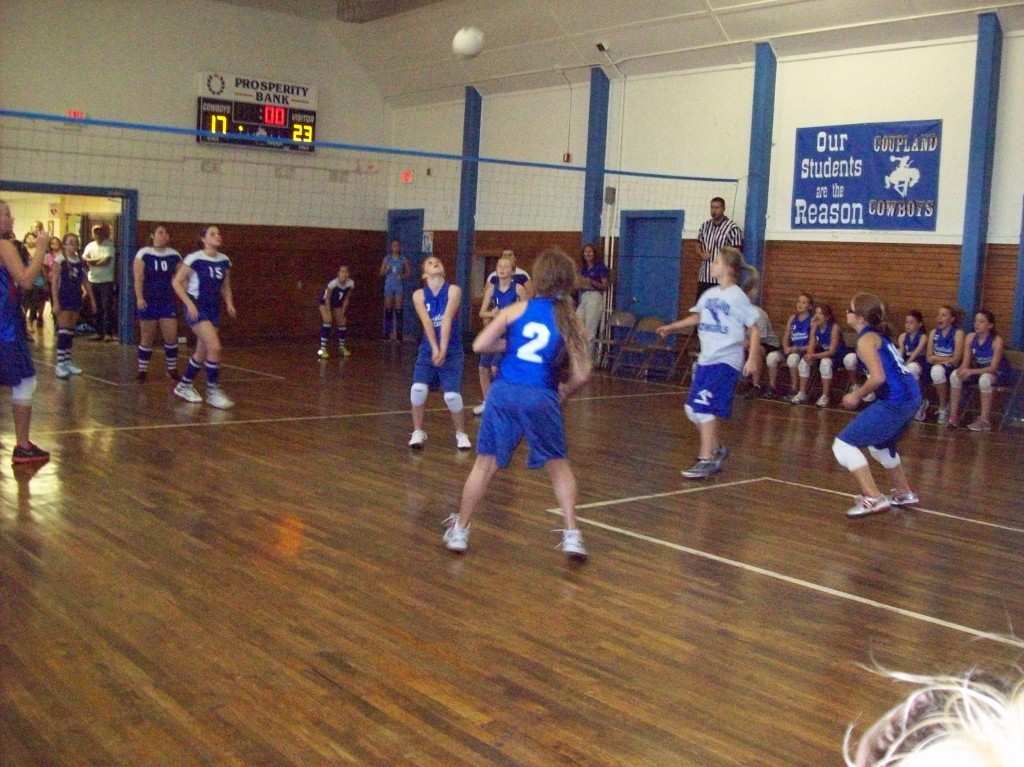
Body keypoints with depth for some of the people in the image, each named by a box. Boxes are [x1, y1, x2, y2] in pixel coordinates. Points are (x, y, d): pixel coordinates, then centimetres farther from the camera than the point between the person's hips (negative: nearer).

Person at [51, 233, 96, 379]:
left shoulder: (81, 261, 8)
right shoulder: (59, 260, -8)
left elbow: (85, 281, 14)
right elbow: (55, 282, -10)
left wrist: (92, 299, 11)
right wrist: (55, 302, -16)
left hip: (76, 298, 6)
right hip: (64, 298, -6)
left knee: (71, 331, 11)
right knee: (63, 330, -8)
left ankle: (68, 361, 17)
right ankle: (60, 364, -7)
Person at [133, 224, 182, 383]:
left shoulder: (174, 255, 5)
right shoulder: (143, 254, -5)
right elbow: (138, 279, -9)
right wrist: (139, 298, -20)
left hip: (168, 301, 3)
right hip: (148, 301, -3)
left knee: (171, 337, -2)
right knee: (147, 337, 3)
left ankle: (172, 370, 12)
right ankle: (142, 371, 15)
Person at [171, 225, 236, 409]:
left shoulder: (224, 261, 5)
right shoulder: (194, 259, -13)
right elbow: (177, 282, -8)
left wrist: (229, 303, 0)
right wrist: (189, 303, -17)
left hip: (213, 309, 7)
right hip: (196, 308, -7)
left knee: (203, 352, 13)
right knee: (215, 347, -18)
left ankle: (184, 386, 32)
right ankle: (213, 392, -8)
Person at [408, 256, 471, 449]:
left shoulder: (453, 291, -7)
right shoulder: (419, 295, -2)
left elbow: (447, 319, -20)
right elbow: (427, 322, -16)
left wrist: (443, 349, -29)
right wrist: (434, 348, -29)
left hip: (452, 350, -2)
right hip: (428, 349, 2)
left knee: (452, 395, -12)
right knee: (418, 388, -16)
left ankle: (461, 433, 13)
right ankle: (418, 432, 5)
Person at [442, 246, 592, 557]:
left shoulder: (517, 309, 4)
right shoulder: (571, 322, 3)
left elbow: (479, 345, 1)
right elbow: (580, 376, -2)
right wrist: (564, 392, 18)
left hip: (505, 391, 1)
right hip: (542, 398, -1)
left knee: (485, 463, 12)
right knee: (558, 465, 15)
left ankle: (460, 530, 21)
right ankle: (572, 535, 8)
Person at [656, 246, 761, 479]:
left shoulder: (737, 297, -10)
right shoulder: (709, 294, 9)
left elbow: (755, 328, -9)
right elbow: (697, 317, 26)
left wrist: (753, 358, -17)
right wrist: (672, 327, 24)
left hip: (726, 361, -7)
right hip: (706, 359, 8)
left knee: (705, 408, -13)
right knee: (693, 409, 9)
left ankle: (706, 460, -4)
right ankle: (717, 449, 28)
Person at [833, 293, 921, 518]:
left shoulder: (866, 339, -9)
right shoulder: (878, 336, 18)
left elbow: (878, 377, -21)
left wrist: (857, 395, -7)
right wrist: (860, 392, 14)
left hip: (895, 402, -10)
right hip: (910, 398, 10)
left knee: (844, 444, -7)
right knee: (880, 446, 33)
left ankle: (873, 498, -14)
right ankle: (904, 493, 46)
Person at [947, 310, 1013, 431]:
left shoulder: (997, 340, -23)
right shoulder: (970, 338, -8)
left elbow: (993, 368, -28)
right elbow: (966, 363, -10)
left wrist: (971, 371, -41)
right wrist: (962, 370, -35)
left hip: (999, 374, -6)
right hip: (980, 370, 6)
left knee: (984, 379, -38)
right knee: (955, 375, -17)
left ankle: (985, 420, -30)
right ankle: (953, 414, -13)